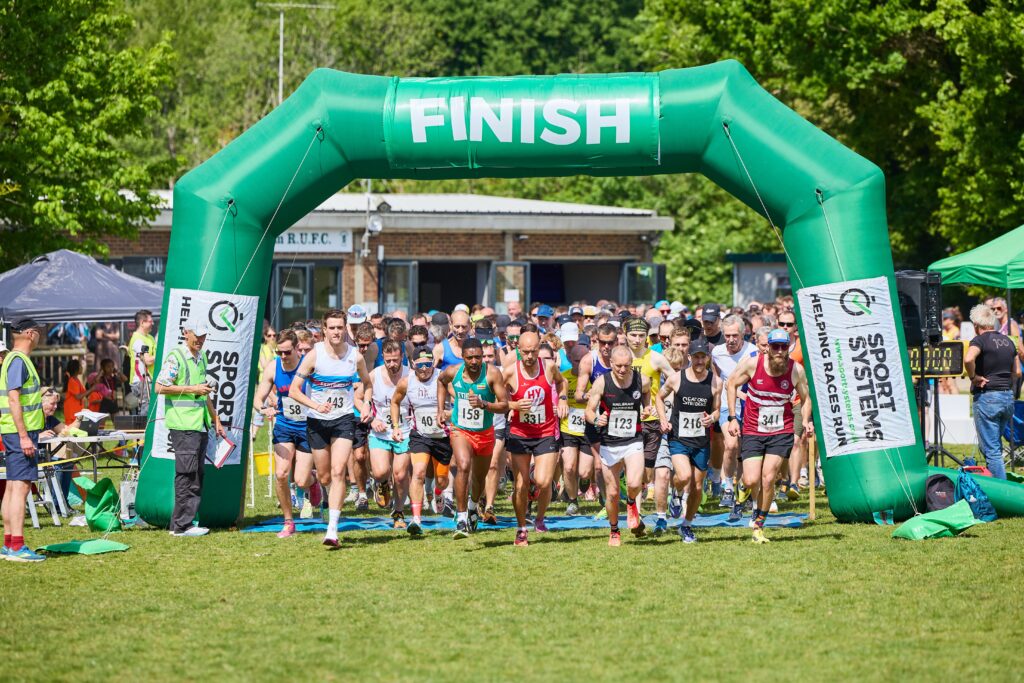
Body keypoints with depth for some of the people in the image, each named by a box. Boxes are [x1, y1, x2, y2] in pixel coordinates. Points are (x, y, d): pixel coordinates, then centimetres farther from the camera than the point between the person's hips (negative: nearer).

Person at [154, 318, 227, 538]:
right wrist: (192, 390, -14)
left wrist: (215, 419, 27)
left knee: (197, 475, 9)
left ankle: (179, 524, 14)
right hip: (182, 425, -9)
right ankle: (182, 525, -6)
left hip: (200, 425, 9)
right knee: (187, 476, -9)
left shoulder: (201, 357, 18)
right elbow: (160, 387, -13)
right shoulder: (175, 357, -9)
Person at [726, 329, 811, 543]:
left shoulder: (796, 370, -7)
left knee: (768, 478, -11)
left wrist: (806, 420, -9)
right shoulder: (752, 363, -10)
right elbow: (731, 384, 4)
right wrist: (732, 418, -1)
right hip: (752, 432, 0)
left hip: (781, 433, 0)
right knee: (752, 481, -11)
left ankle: (759, 527, 5)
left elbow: (805, 398, 9)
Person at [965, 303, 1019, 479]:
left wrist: (973, 377, -14)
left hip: (987, 397, -7)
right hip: (1008, 397, 7)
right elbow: (1017, 372, 18)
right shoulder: (1008, 341, 13)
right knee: (995, 445, 21)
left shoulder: (980, 340, -9)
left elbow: (968, 359, -29)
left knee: (991, 449, -4)